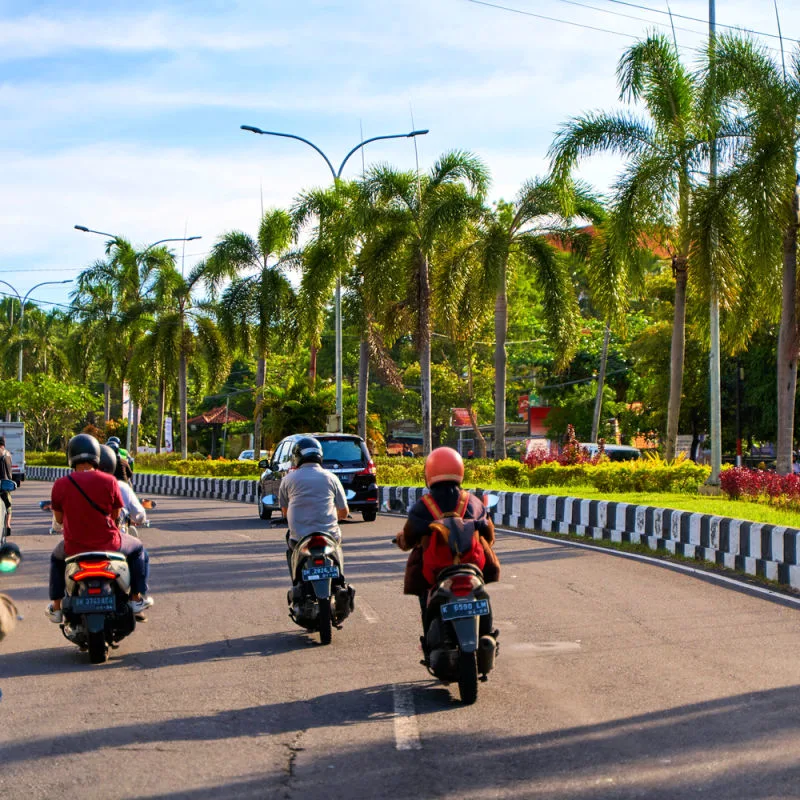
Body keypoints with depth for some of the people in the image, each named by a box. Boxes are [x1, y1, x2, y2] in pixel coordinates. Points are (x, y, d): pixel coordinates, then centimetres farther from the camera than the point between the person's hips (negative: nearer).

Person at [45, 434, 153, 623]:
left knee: (57, 557, 36)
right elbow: (116, 515, 0)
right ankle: (137, 598, 32)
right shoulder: (109, 481, -13)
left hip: (74, 548, 1)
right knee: (137, 549, 30)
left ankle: (56, 608, 35)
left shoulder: (60, 485, -11)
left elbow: (59, 519, 1)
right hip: (108, 544, -1)